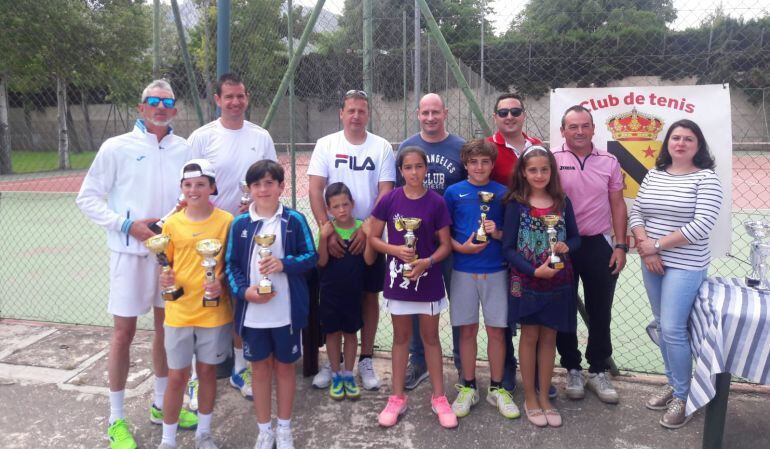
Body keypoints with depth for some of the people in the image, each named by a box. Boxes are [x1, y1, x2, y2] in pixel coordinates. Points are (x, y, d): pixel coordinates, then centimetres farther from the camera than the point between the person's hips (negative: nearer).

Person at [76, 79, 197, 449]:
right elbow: (87, 198, -4)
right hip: (130, 252, -4)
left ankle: (162, 404, 31)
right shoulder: (117, 147, -6)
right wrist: (127, 225, -14)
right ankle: (116, 419, 18)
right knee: (124, 332, 3)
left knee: (166, 327, 14)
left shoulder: (183, 149, 3)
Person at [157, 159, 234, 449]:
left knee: (207, 371, 14)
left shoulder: (226, 221, -6)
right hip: (179, 312, 1)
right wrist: (164, 278, -13)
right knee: (177, 376, 8)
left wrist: (222, 283, -18)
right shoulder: (172, 224, -2)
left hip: (214, 312, -1)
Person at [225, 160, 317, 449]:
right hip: (252, 312, 1)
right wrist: (243, 290, -14)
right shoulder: (240, 224, -1)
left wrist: (284, 264, -20)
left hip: (287, 311, -1)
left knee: (284, 366, 13)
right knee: (260, 368, 13)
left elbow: (311, 256, -3)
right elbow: (230, 264, 1)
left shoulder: (294, 220, -5)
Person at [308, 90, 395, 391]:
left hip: (369, 238, 0)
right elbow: (314, 190, -4)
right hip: (333, 238, 0)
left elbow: (386, 194, -5)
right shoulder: (326, 145, 1)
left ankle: (366, 360, 21)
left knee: (370, 296, 7)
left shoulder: (382, 147, 0)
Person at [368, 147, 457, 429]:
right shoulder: (389, 200, -6)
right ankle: (397, 398, 25)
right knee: (401, 337, 13)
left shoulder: (436, 202, -8)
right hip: (398, 277, 1)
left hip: (428, 279, -1)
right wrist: (396, 250, -17)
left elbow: (445, 245, -3)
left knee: (430, 337, 11)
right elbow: (373, 238, 0)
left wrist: (427, 262, -20)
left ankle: (439, 398, 24)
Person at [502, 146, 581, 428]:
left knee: (549, 337, 10)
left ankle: (544, 397, 23)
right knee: (530, 336, 7)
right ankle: (530, 398, 21)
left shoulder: (562, 202, 2)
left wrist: (566, 247, -13)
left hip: (558, 282, 3)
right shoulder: (516, 204, -7)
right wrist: (535, 270, -19)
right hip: (527, 281, -3)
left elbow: (575, 237, 10)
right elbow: (508, 248, -9)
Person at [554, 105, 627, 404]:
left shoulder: (608, 162, 4)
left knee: (600, 312, 10)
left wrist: (620, 246, 0)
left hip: (599, 245, 2)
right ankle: (572, 370, 26)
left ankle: (599, 371, 25)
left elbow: (617, 205, 6)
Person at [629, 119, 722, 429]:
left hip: (685, 266, -5)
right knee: (662, 325, 13)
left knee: (673, 330, -7)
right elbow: (635, 212, 7)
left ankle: (683, 396, 11)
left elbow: (702, 225, -17)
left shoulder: (706, 178, -8)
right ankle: (672, 383, 29)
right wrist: (645, 247, -9)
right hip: (651, 263, 6)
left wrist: (657, 244, -15)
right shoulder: (653, 175, 8)